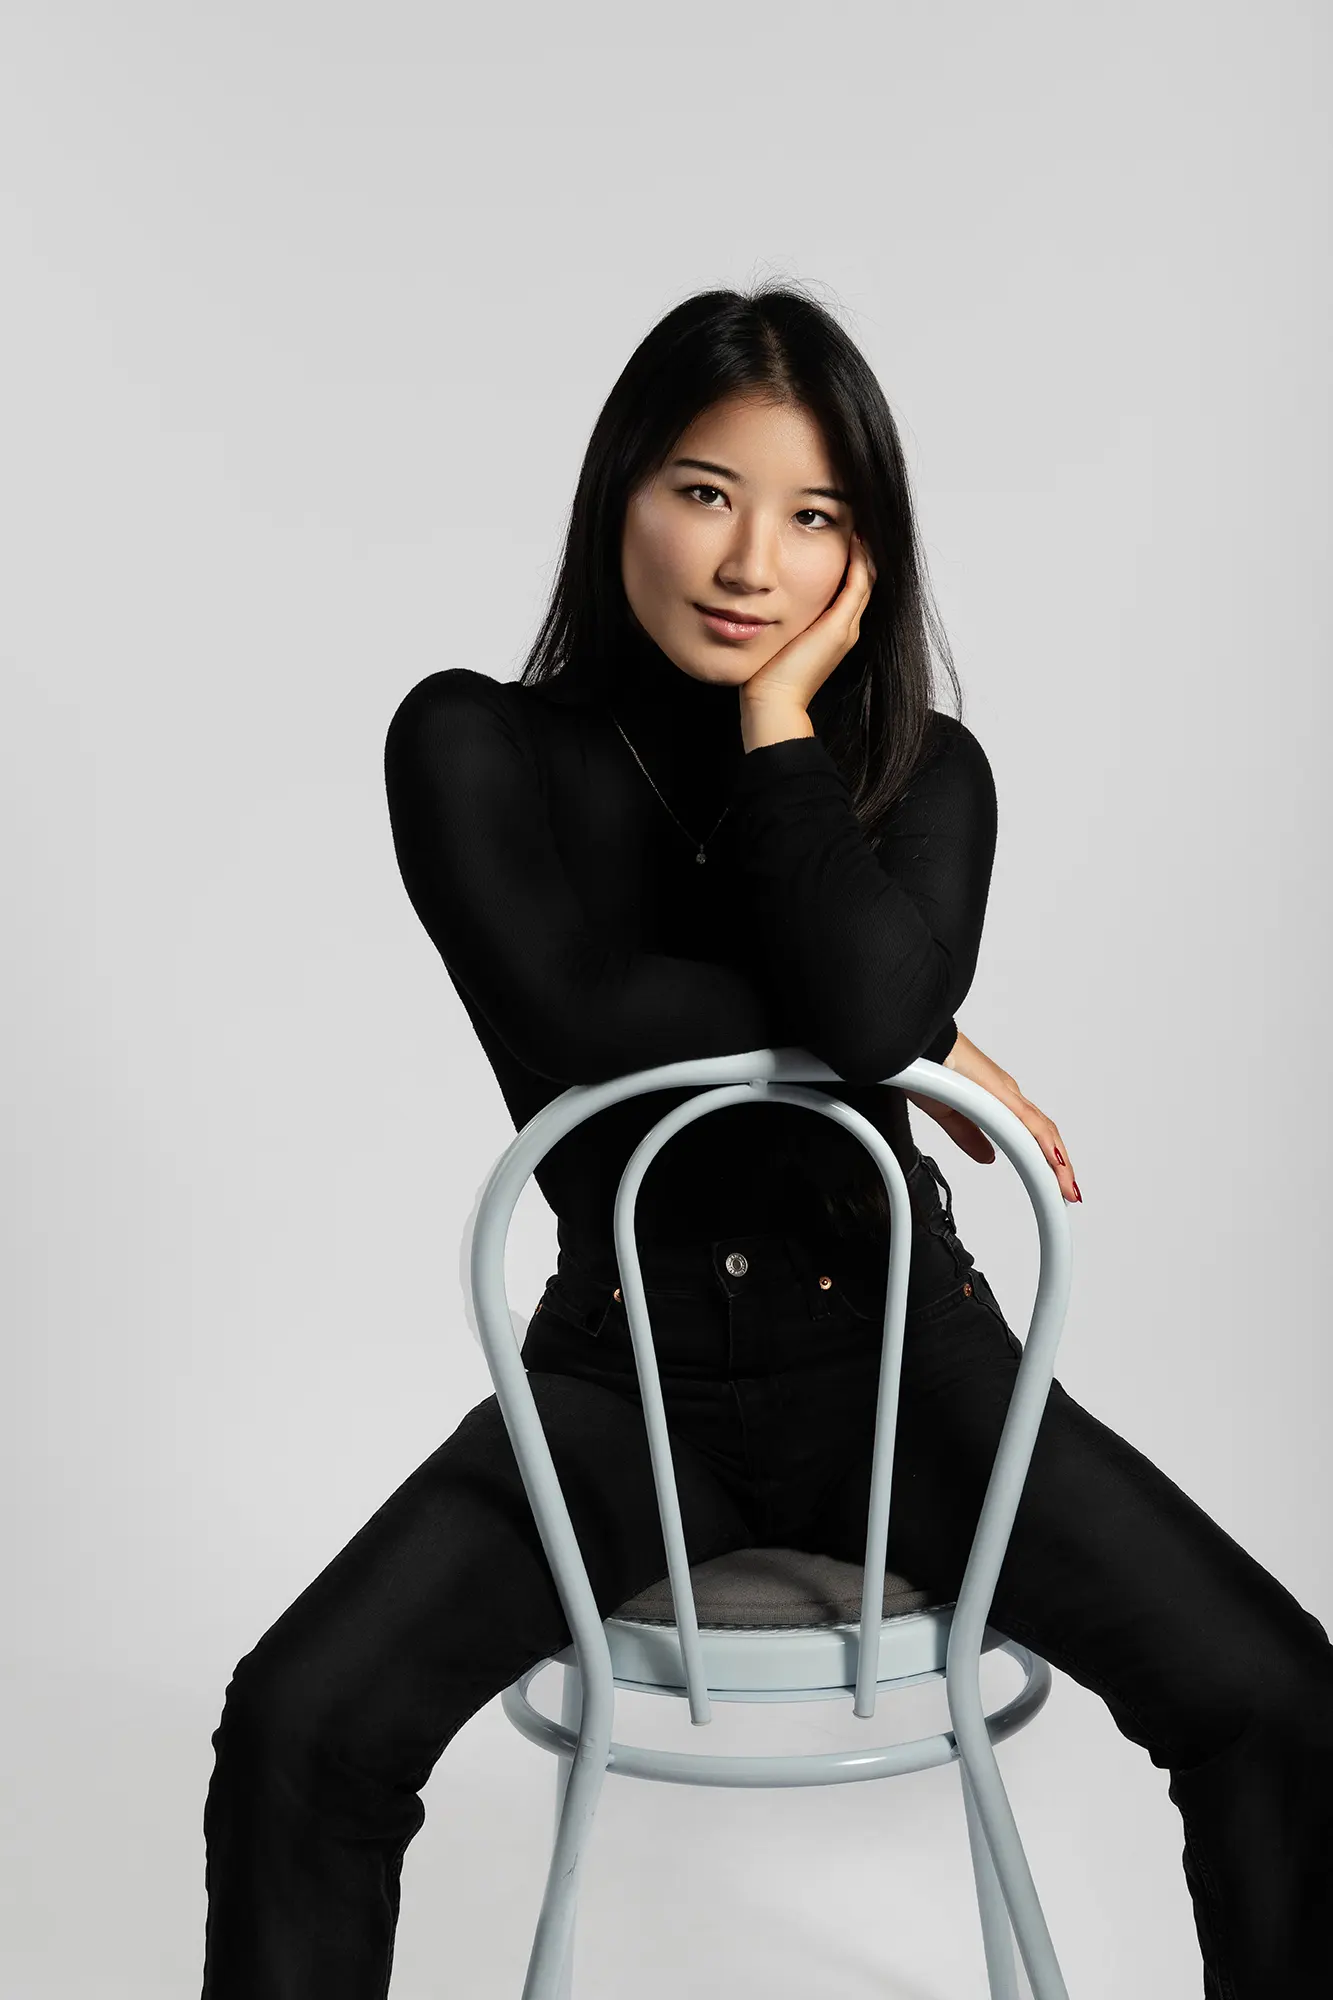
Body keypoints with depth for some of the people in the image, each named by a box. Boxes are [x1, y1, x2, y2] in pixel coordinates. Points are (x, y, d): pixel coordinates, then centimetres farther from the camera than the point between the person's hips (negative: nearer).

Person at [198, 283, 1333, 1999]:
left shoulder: (927, 771, 0)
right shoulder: (476, 746, -4)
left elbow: (870, 1002, -21)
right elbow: (575, 1017, -19)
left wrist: (779, 714, -13)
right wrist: (921, 1055, -11)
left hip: (898, 1356, 1)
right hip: (626, 1370, -1)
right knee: (300, 1726, -22)